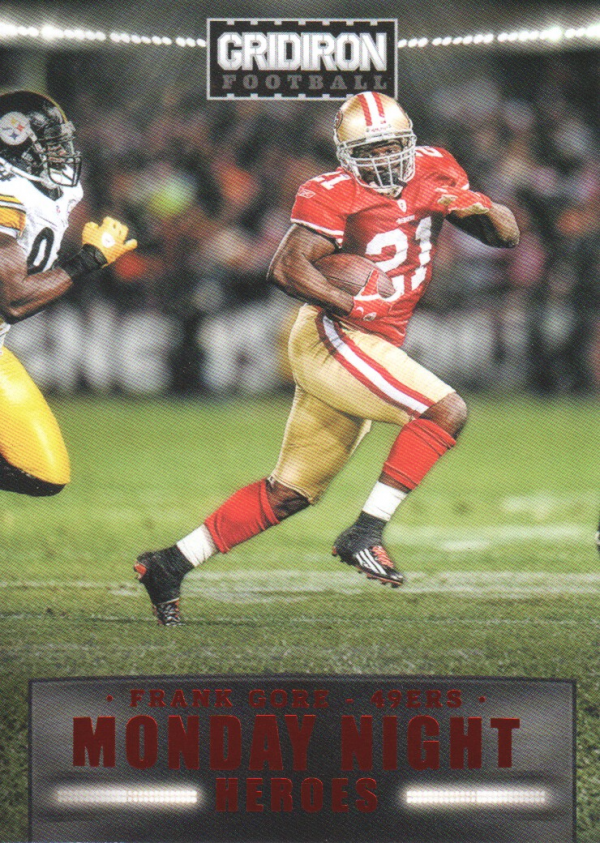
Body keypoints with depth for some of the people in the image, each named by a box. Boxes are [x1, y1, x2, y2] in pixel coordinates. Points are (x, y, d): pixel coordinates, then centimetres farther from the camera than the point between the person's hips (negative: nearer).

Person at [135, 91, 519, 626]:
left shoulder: (432, 172, 10)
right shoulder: (337, 195, -10)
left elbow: (507, 236, 13)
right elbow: (287, 267, -21)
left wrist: (480, 208, -9)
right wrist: (349, 304, -33)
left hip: (372, 350, 8)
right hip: (331, 338, -8)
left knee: (291, 492, 10)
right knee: (446, 411, -20)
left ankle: (170, 566, 15)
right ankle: (366, 534, -17)